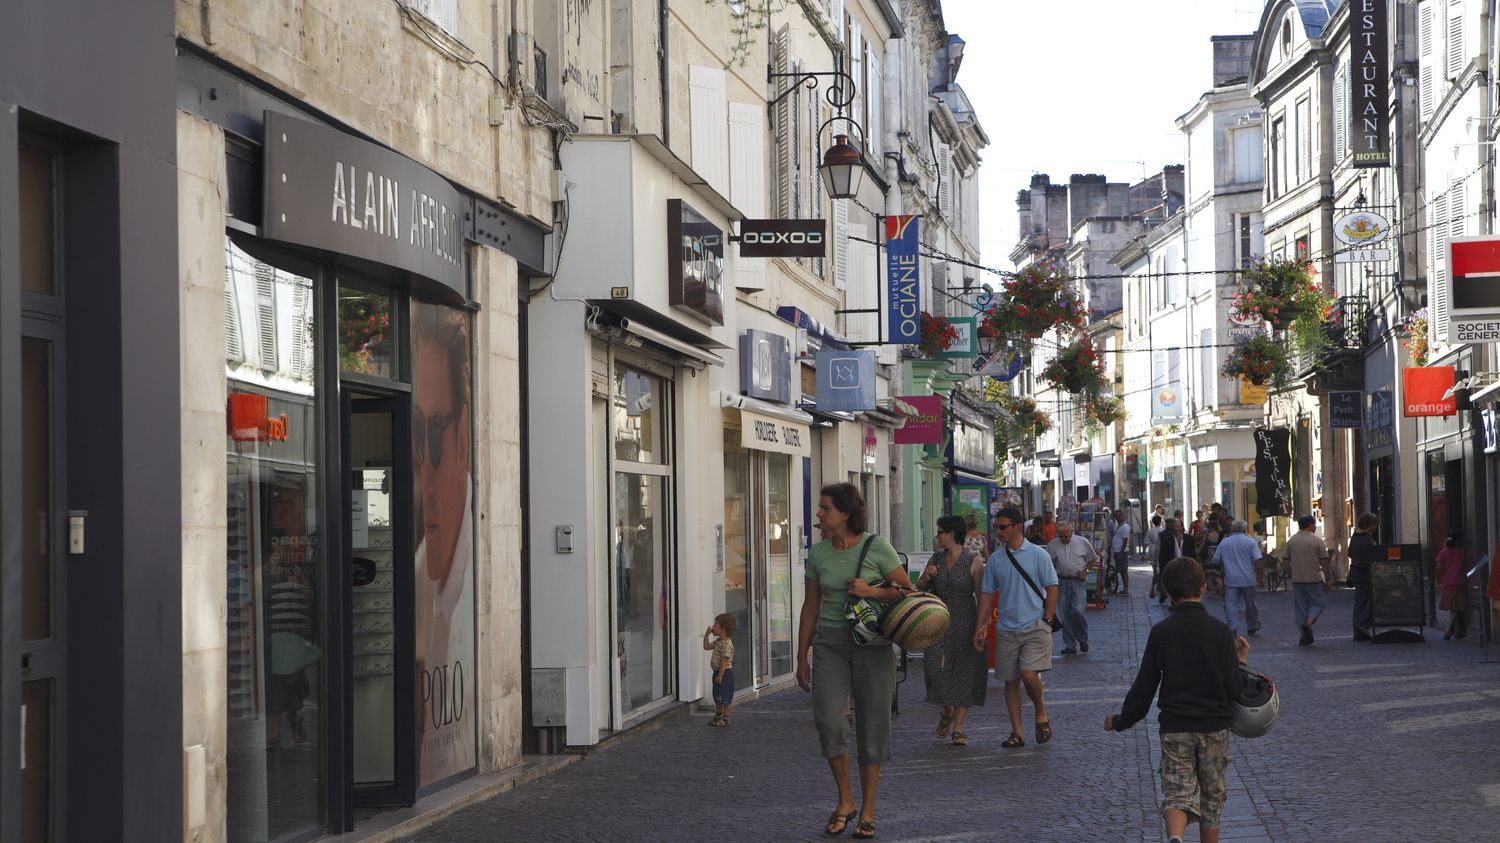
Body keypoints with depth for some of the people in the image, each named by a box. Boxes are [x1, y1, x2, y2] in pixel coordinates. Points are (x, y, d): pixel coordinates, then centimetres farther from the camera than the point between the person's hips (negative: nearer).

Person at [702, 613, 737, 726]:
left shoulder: (726, 644, -20)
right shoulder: (718, 641, 11)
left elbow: (724, 660, -23)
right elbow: (707, 647, 23)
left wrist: (720, 676, -24)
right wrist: (706, 634, 13)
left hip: (725, 673, -10)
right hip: (718, 673, 10)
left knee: (725, 698, -2)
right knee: (718, 698, 18)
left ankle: (725, 719, 4)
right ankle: (718, 717, 28)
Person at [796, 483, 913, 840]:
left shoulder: (877, 548, -6)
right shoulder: (819, 552, 5)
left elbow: (906, 591, -1)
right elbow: (811, 606, 12)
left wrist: (871, 591, -18)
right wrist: (802, 657, 13)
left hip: (871, 644, -2)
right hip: (830, 643, 2)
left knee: (872, 726, 2)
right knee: (827, 720, -15)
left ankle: (867, 811, 13)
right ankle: (844, 801, 3)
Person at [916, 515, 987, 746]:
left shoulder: (974, 562, -6)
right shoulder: (936, 560, 10)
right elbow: (919, 588, 19)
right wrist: (926, 577, -3)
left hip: (965, 623, -4)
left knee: (963, 674, -1)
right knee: (935, 667, -8)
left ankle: (958, 728, 6)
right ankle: (947, 712, 19)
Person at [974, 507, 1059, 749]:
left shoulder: (1038, 555, -2)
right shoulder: (994, 559, 8)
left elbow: (1052, 589, -1)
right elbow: (987, 594, 11)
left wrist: (1047, 621, -7)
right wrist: (981, 625, 4)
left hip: (1035, 627, -4)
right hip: (1006, 629, 4)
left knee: (1029, 675, -17)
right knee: (1011, 681, 5)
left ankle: (1041, 715, 10)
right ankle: (1017, 733, 11)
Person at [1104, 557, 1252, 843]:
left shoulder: (1161, 632, -5)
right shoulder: (1221, 631, -4)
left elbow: (1144, 687, -1)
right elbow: (1234, 690, -4)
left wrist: (1121, 721, 12)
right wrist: (1242, 662, 14)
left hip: (1174, 728, -1)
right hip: (1215, 726, 1)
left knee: (1177, 793, -3)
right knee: (1212, 795, 16)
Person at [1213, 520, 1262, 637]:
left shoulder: (1224, 543, 4)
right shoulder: (1251, 542, -2)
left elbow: (1216, 560, 8)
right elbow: (1258, 560, -10)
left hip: (1231, 579, 1)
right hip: (1247, 579, -1)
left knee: (1231, 605, -1)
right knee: (1250, 604, 14)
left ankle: (1232, 628, -14)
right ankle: (1251, 627, 27)